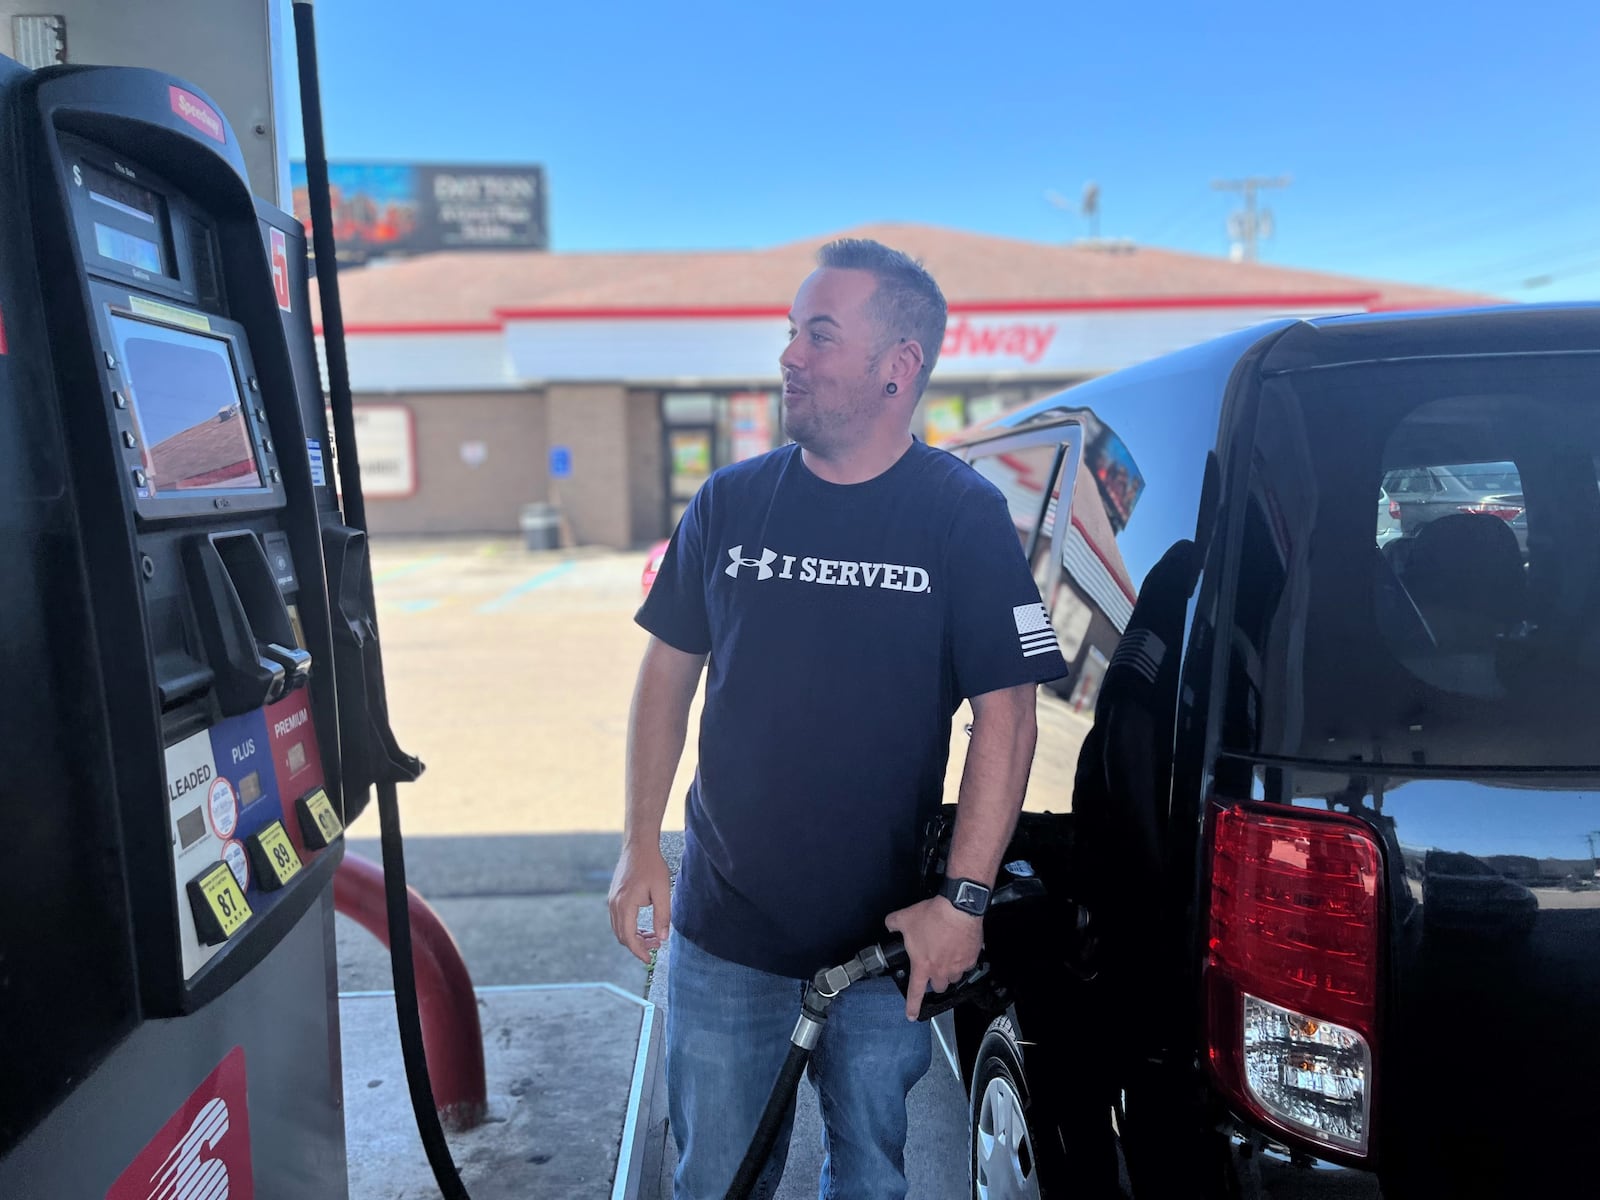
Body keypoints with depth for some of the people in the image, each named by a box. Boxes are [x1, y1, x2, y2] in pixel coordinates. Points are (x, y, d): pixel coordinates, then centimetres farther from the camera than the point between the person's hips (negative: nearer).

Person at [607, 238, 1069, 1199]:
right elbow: (670, 672, 6)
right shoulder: (731, 500, -1)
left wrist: (964, 899, -14)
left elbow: (1006, 715, -10)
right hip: (722, 928, 2)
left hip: (888, 938, -2)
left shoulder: (966, 516, -9)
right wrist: (641, 848, 2)